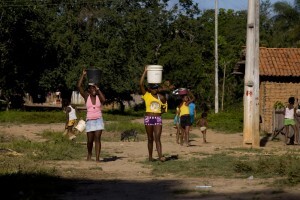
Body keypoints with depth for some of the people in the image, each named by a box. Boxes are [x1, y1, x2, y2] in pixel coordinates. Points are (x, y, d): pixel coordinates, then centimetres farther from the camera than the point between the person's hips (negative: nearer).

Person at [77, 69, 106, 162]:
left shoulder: (99, 96, 3)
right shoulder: (86, 96, 3)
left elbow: (104, 100, -21)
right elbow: (79, 86, -8)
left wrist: (98, 89, -15)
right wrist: (83, 75, -9)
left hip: (98, 120, -1)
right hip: (89, 120, 1)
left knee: (97, 139, -9)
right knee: (90, 140, 4)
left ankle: (97, 158, -11)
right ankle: (89, 155, 31)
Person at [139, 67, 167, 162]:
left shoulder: (161, 97, 7)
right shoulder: (146, 95, 0)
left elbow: (164, 108, 19)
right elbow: (141, 84, -11)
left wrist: (162, 110, -3)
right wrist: (145, 72, -10)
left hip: (158, 119, 1)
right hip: (148, 118, -1)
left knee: (157, 138, -9)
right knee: (150, 139, 6)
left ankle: (160, 156, -20)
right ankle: (150, 156, 14)